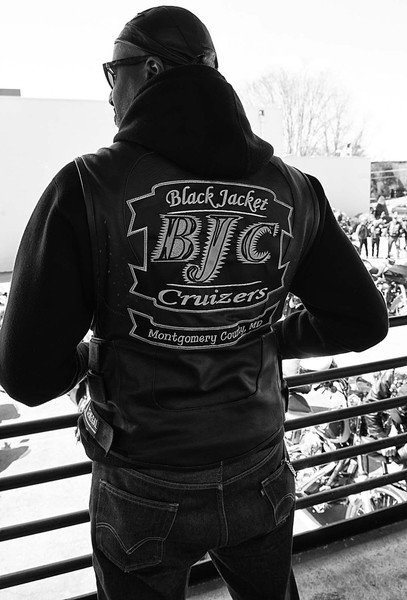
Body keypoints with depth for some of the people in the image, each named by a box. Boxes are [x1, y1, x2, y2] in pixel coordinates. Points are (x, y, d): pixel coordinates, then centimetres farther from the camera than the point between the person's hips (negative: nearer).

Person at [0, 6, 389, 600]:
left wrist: (86, 355, 1)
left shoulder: (88, 188, -19)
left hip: (145, 501, -2)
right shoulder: (291, 191, -8)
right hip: (262, 481, 3)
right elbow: (362, 319, -1)